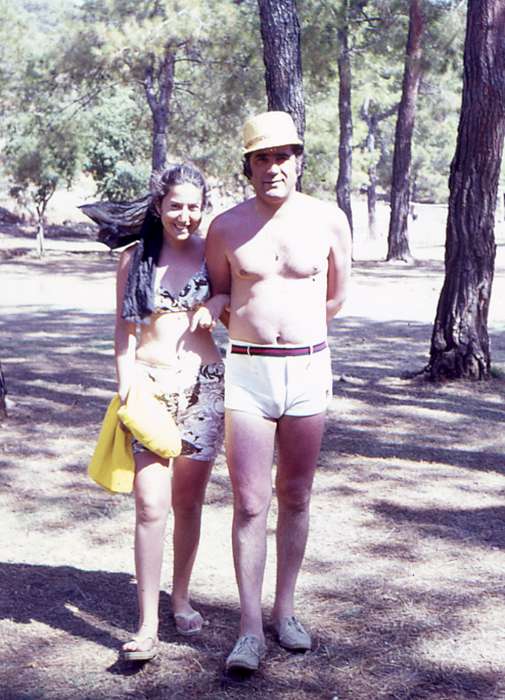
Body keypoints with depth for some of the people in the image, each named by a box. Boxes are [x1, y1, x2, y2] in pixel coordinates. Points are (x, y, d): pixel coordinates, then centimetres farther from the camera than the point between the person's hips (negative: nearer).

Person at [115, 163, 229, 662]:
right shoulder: (135, 258, 5)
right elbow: (123, 327, 8)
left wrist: (220, 302, -6)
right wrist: (125, 377, -5)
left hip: (203, 387, 1)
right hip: (150, 387, -1)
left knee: (188, 503, 10)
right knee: (150, 505, -9)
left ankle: (181, 599, 29)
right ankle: (148, 626, -6)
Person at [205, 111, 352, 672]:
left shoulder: (329, 221, 1)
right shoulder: (226, 227, -1)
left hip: (309, 368, 1)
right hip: (246, 373, -1)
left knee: (295, 498, 10)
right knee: (250, 503, -3)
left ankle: (284, 611, 24)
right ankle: (250, 629, 4)